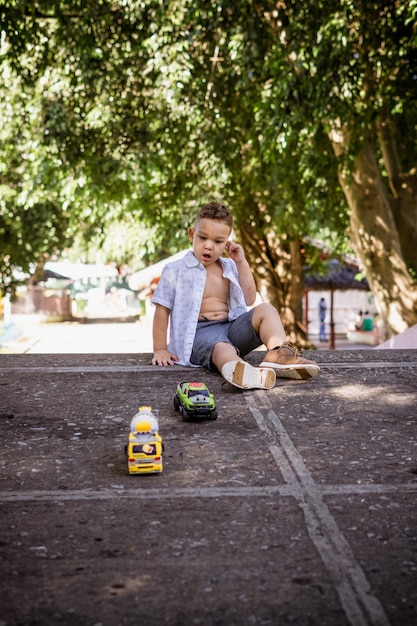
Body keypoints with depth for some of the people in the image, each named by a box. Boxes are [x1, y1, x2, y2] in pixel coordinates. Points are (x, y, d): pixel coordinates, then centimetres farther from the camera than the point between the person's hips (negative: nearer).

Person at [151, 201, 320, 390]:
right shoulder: (176, 271, 3)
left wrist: (241, 263, 8)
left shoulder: (229, 268, 18)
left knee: (265, 309, -16)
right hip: (200, 332, -6)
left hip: (232, 326, 6)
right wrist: (160, 350, -3)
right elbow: (162, 310, 2)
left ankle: (278, 352, -45)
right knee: (222, 348, -40)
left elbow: (249, 299, 10)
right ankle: (237, 369, -77)